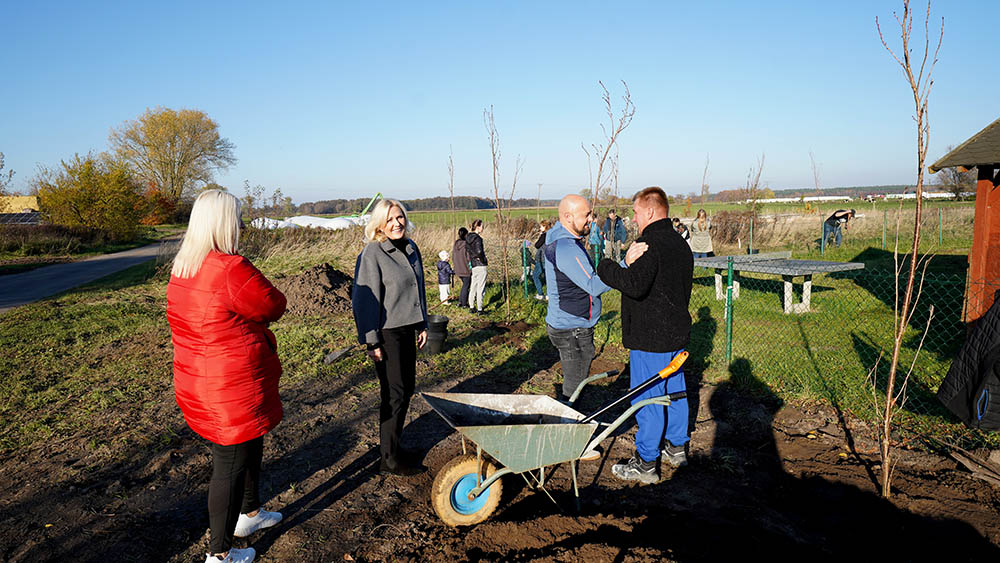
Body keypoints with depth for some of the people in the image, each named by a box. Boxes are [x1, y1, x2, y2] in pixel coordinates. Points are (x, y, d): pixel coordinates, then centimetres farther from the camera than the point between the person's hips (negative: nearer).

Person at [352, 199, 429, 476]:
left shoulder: (410, 248, 9)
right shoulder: (372, 254, -14)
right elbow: (365, 299, -16)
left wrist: (422, 324, 19)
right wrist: (371, 340, -18)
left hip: (407, 329, 8)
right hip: (385, 332, -8)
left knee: (406, 388, 13)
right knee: (395, 393, -3)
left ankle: (393, 445, 29)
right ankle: (390, 459, 10)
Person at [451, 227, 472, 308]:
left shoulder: (455, 244, 1)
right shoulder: (466, 244, -18)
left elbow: (453, 258, 8)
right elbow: (469, 257, -18)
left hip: (458, 269, 6)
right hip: (466, 269, -6)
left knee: (464, 285, 23)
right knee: (466, 286, 8)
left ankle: (460, 302, 21)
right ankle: (464, 304, 15)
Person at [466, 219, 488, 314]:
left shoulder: (468, 238, 9)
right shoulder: (477, 238, -16)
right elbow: (479, 251, -28)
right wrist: (484, 260, -13)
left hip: (473, 265, 8)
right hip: (480, 265, -8)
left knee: (473, 287, 17)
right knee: (480, 289, -2)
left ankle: (471, 307, 24)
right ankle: (479, 310, 2)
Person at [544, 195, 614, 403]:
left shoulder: (559, 238, 8)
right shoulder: (566, 248, -25)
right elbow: (594, 286, -30)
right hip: (572, 331, -11)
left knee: (573, 383, 21)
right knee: (574, 388, 1)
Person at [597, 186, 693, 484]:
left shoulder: (649, 244, -20)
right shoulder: (680, 243, 12)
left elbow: (635, 285, -33)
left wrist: (605, 268, -19)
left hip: (650, 337, -10)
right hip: (677, 332, 10)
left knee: (647, 398, -1)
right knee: (675, 390, 20)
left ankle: (645, 463, 8)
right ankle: (677, 448, 34)